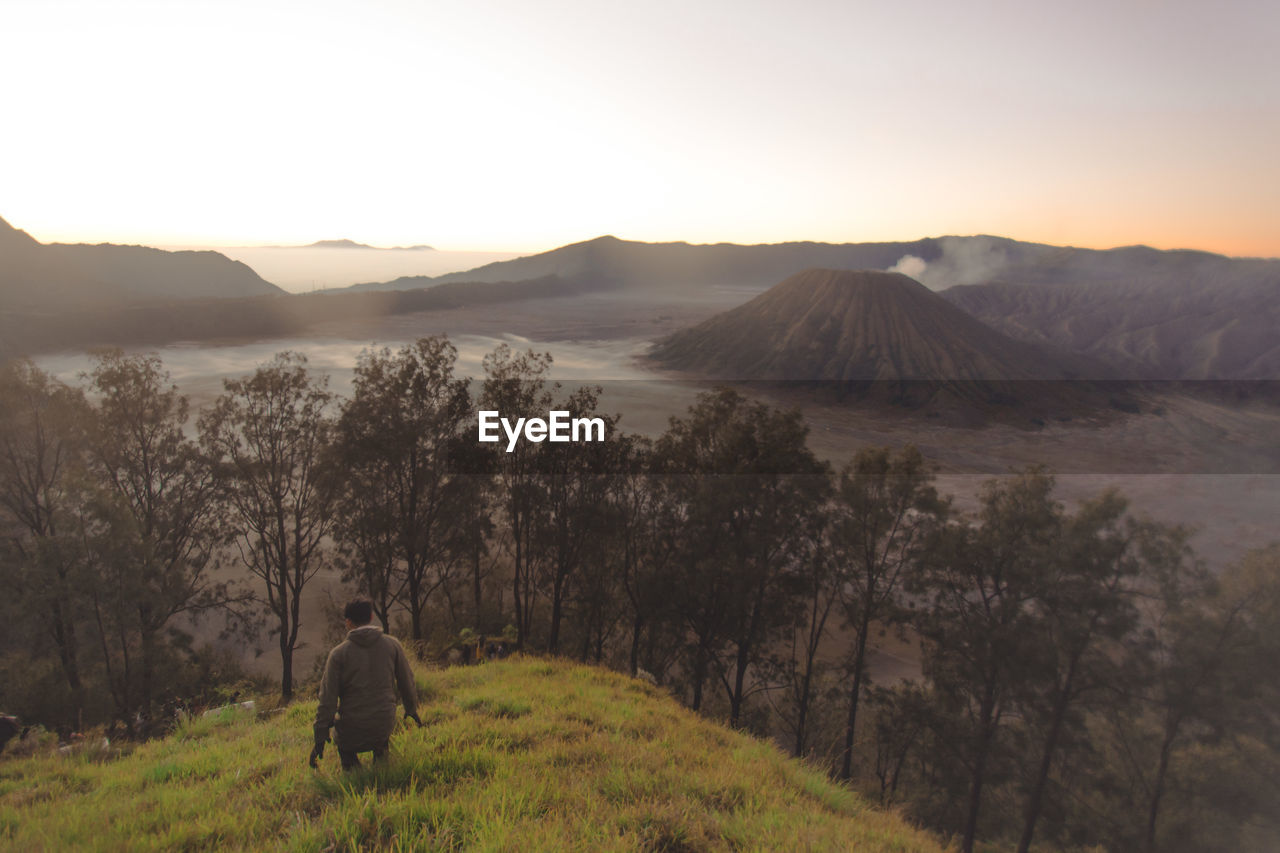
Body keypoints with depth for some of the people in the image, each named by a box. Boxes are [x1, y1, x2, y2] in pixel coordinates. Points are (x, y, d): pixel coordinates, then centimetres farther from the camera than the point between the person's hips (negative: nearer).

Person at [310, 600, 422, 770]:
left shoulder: (338, 654, -10)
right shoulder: (392, 645, -4)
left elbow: (328, 698, -10)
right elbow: (407, 681, 6)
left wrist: (320, 739, -2)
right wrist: (411, 708, 24)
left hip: (352, 732, -1)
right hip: (385, 724, 1)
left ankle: (351, 766, 6)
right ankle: (381, 758, 25)